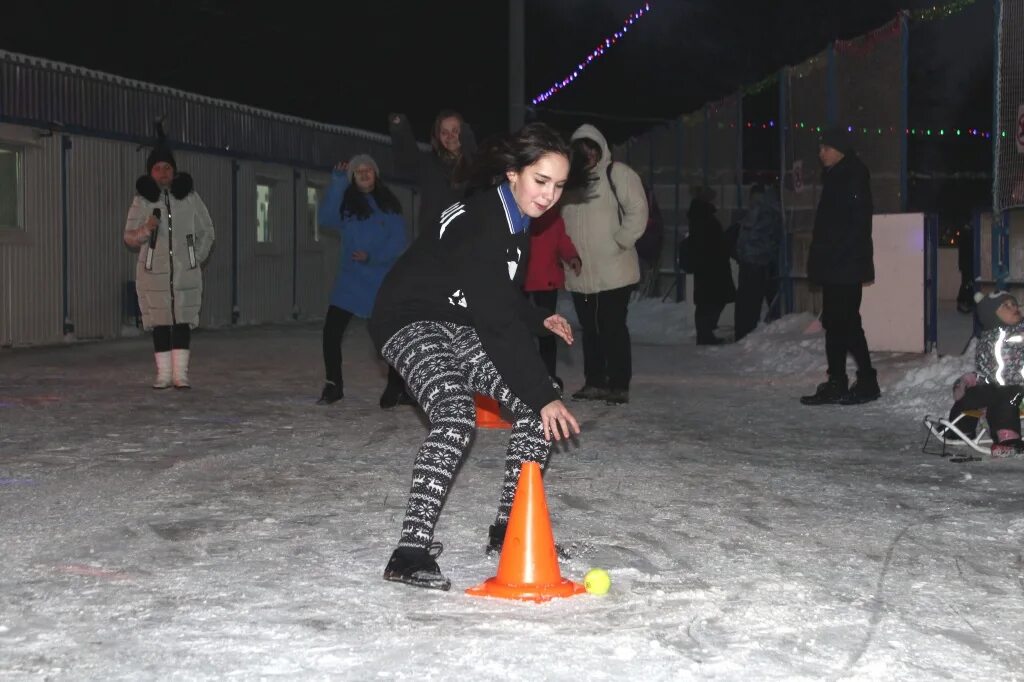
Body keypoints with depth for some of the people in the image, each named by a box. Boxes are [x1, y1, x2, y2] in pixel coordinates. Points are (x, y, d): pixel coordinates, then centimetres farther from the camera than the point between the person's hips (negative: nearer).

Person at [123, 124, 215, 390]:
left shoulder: (189, 197, 5)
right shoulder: (142, 201, 4)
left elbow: (206, 231, 13)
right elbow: (129, 237, 6)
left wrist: (198, 258, 3)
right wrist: (146, 229, -14)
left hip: (186, 272, 0)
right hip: (154, 272, 0)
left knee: (183, 320, -3)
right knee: (160, 322, 2)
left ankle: (180, 374, 0)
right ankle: (163, 374, 8)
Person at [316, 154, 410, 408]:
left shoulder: (388, 204, 4)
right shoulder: (345, 203, 6)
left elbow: (398, 241, -2)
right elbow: (325, 219, -14)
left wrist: (374, 257, -18)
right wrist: (337, 184, -19)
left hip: (383, 280, 0)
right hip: (351, 279, 0)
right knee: (331, 330, -8)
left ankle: (396, 389, 12)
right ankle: (333, 385, 9)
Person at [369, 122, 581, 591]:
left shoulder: (517, 220, 3)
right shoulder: (478, 222, -27)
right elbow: (498, 321, -31)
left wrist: (540, 319, 7)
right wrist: (543, 395, -30)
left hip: (459, 326, 9)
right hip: (410, 321, -9)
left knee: (535, 409, -1)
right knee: (457, 415, -32)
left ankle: (510, 527, 8)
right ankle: (411, 553, -32)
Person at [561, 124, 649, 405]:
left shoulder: (617, 173, -3)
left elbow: (637, 210, -10)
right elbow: (559, 218, 22)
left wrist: (620, 242, -15)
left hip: (613, 270, -6)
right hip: (580, 273, 6)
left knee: (613, 327, -5)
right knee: (589, 329, 12)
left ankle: (619, 385, 0)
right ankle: (594, 382, 20)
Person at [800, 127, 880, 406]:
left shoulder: (854, 178, -11)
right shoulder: (835, 179, 18)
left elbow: (858, 224, -19)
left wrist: (838, 254, -22)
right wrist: (819, 261, 17)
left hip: (846, 267, -10)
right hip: (834, 267, 10)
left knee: (845, 322, -9)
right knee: (835, 323, 11)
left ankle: (867, 382, -2)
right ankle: (836, 384, 16)